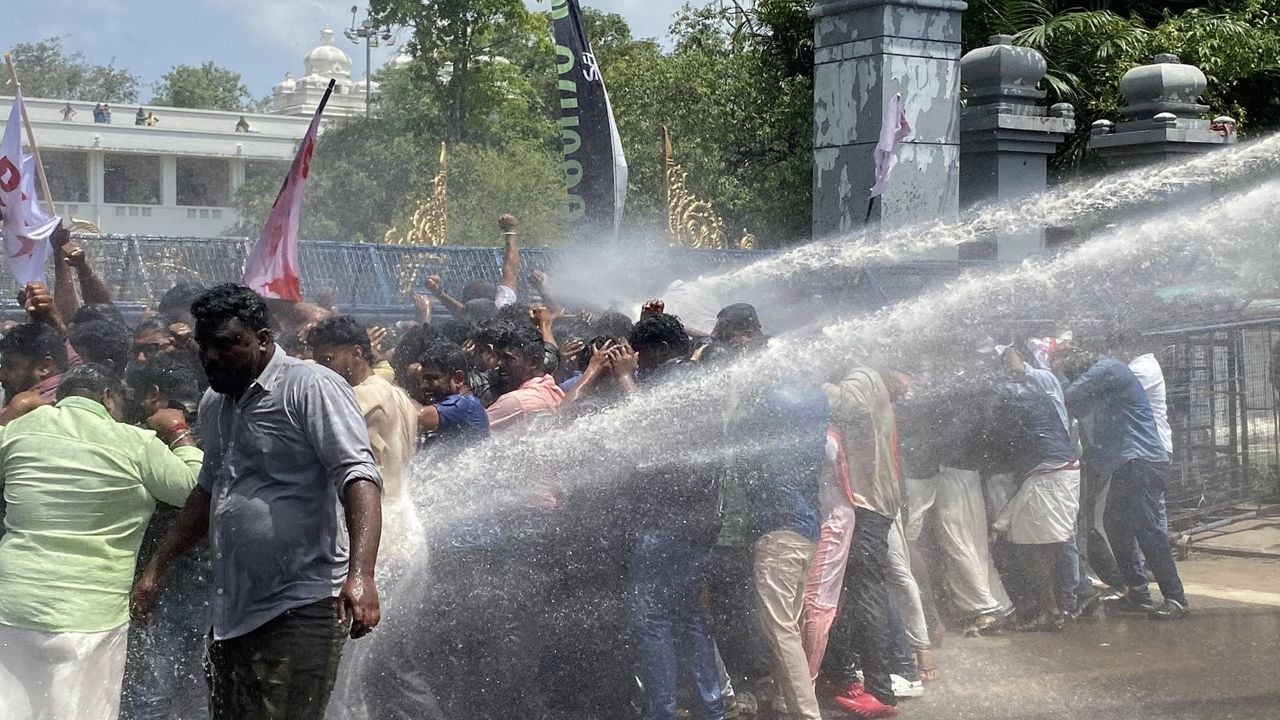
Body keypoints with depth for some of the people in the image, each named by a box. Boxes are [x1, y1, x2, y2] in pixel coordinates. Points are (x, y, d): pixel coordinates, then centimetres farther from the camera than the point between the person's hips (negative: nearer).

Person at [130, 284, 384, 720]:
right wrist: (155, 568, 23)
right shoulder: (214, 404, 16)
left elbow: (358, 476, -20)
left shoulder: (311, 387, -10)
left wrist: (360, 574, -33)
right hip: (232, 611, 8)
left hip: (302, 607, -8)